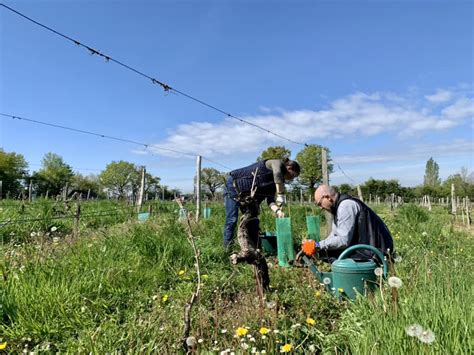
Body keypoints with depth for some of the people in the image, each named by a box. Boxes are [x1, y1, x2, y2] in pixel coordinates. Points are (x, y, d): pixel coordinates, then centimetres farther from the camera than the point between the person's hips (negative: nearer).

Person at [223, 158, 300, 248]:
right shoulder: (277, 163, -12)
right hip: (234, 184, -9)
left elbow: (270, 199, -3)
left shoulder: (275, 182, 8)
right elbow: (277, 174, -37)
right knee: (232, 219, -11)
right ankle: (229, 247, -3)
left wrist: (277, 210, -21)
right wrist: (281, 195, -34)